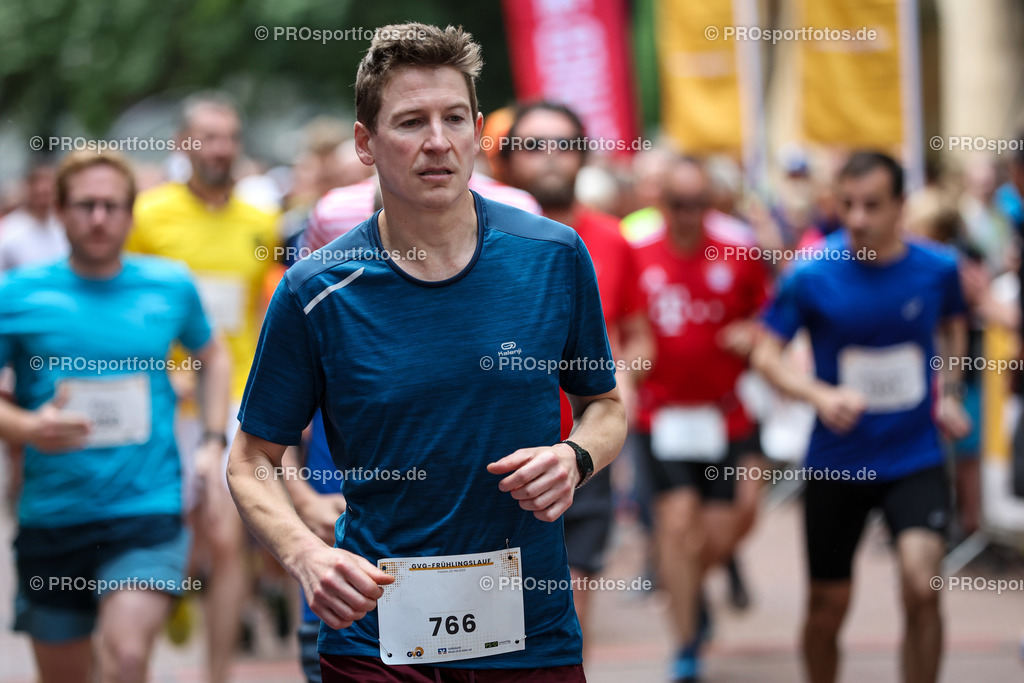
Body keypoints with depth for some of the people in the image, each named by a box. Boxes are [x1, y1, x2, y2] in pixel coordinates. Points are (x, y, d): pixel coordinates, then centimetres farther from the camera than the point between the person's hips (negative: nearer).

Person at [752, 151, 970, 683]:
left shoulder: (937, 268, -5)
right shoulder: (811, 276, -12)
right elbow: (766, 354, -7)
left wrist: (949, 396, 5)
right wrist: (819, 395, -24)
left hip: (914, 459, 0)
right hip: (835, 461, 0)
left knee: (921, 587, -20)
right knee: (828, 604, 8)